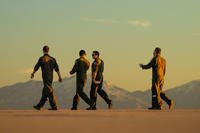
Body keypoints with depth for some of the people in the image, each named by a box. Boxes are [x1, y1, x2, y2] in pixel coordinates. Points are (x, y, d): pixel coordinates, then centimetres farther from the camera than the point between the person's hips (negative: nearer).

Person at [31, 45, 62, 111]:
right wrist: (59, 77, 7)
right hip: (51, 77, 6)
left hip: (45, 78, -6)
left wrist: (33, 74, 12)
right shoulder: (52, 59, 7)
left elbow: (36, 67, -2)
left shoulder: (41, 59, -9)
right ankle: (39, 106, 18)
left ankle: (54, 106, -12)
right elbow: (57, 68, 4)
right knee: (44, 93, 11)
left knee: (50, 91, -8)